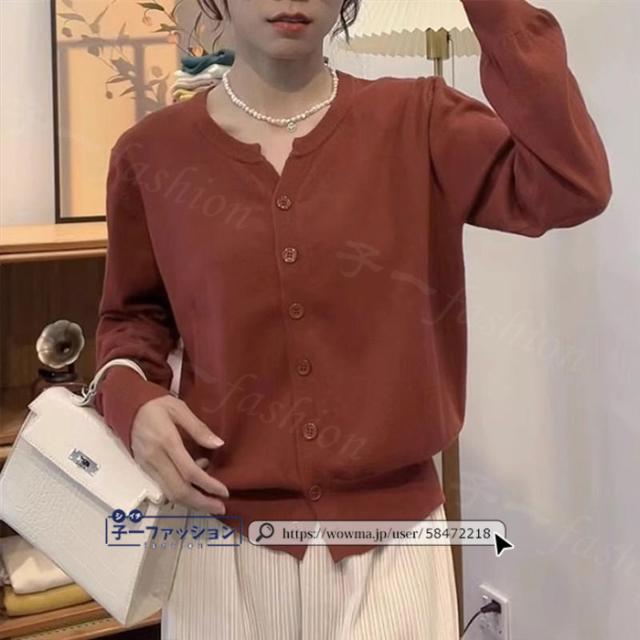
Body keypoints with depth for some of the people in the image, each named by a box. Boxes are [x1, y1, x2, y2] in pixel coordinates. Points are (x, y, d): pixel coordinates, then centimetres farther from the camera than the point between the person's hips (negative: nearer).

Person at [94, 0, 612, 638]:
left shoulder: (416, 121, -4)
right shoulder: (153, 153, -2)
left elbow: (571, 186, -20)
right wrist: (131, 397, -10)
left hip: (390, 532, 0)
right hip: (228, 535, 1)